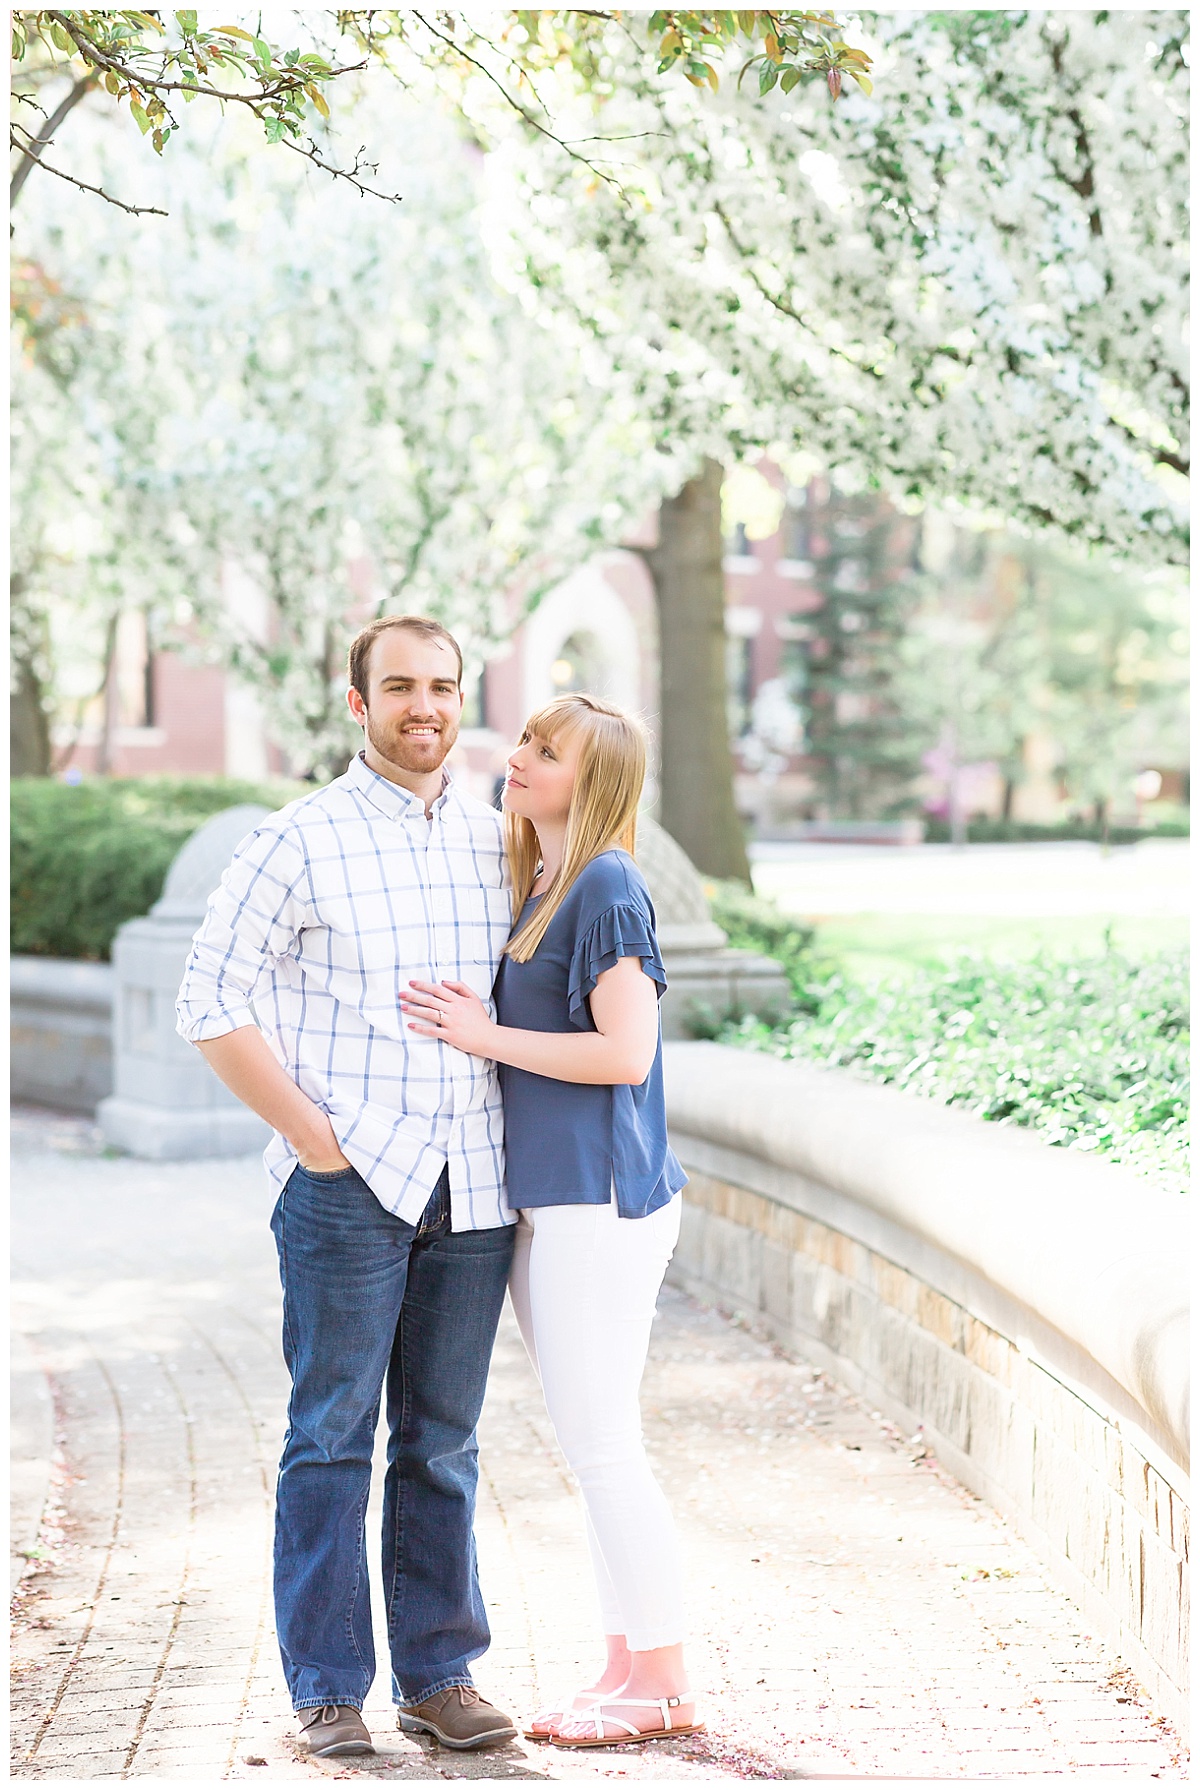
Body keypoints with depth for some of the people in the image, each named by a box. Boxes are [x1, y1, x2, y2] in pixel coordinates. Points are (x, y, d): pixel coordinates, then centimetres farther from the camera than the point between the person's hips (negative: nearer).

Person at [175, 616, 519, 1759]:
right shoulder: (302, 840, -3)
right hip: (347, 1187, -4)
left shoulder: (495, 842, 11)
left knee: (442, 1441, 10)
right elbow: (212, 1001, -5)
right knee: (332, 1437, 0)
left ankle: (438, 1673, 19)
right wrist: (311, 1133, -9)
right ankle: (327, 1689, 9)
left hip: (472, 1191, 4)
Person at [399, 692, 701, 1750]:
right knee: (592, 1451, 14)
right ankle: (630, 1664, 23)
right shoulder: (532, 889, 15)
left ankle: (664, 1685, 6)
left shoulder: (606, 886, -13)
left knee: (602, 1446, -4)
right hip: (544, 1201, 9)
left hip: (596, 1203, -9)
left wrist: (483, 1035, -14)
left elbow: (627, 1051, -19)